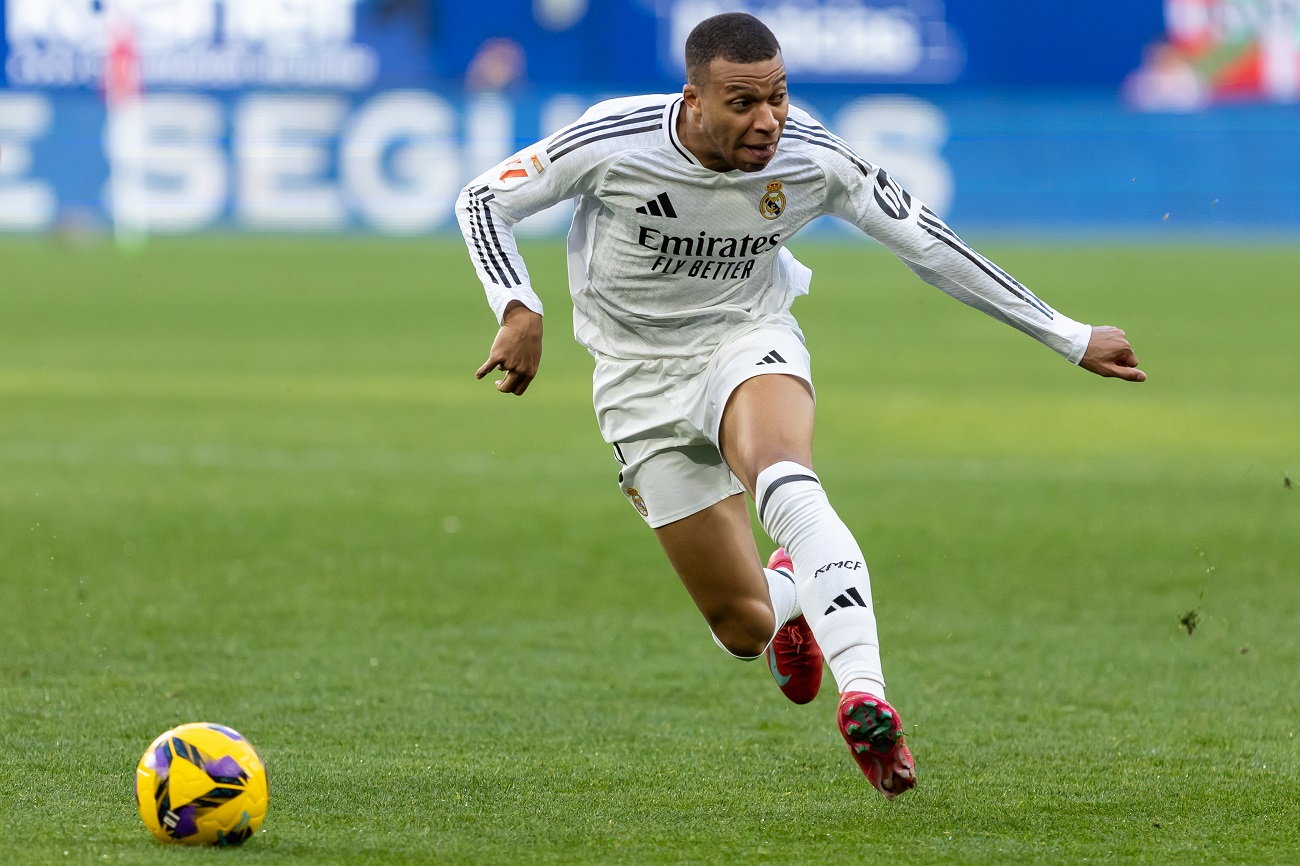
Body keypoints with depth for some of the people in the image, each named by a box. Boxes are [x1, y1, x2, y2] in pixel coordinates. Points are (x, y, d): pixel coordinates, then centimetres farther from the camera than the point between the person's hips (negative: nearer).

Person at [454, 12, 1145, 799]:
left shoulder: (814, 159, -17)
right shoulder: (613, 142, -23)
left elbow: (929, 246, -6)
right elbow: (486, 199, -8)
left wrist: (1071, 340, -3)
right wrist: (520, 309, -26)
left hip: (751, 342, 0)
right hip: (642, 376, 0)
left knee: (787, 485, -38)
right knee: (743, 628, -1)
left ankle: (866, 699, -50)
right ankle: (789, 594, 39)